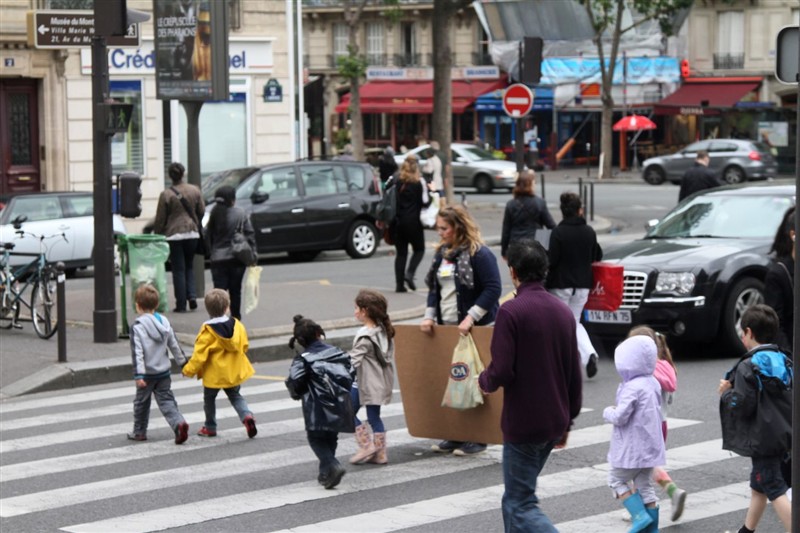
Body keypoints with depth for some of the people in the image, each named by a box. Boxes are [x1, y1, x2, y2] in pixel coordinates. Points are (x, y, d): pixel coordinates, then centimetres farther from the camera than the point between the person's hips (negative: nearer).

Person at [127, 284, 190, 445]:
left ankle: (139, 431, 25)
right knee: (166, 401, 6)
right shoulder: (164, 321, 3)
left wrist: (139, 375, -22)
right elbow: (174, 345, 8)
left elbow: (137, 352, -20)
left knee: (141, 401, 13)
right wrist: (183, 363, 17)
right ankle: (179, 423, -17)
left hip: (147, 373, -4)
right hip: (164, 371, 4)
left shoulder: (138, 326, -15)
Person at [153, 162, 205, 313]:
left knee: (178, 270, 1)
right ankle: (192, 295, 1)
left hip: (174, 234, -3)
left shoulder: (166, 195, -9)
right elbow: (202, 212, 9)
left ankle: (181, 304, 0)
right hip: (192, 233, 3)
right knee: (189, 266, 18)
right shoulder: (195, 191, 1)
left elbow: (160, 219, -6)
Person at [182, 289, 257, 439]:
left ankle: (210, 427, 26)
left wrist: (189, 370, -6)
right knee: (235, 396, 19)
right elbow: (244, 346, 5)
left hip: (214, 374, -4)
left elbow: (200, 353, -18)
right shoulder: (236, 325, -6)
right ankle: (246, 416, -7)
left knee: (209, 398, 17)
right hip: (234, 372, 4)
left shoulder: (208, 331, -19)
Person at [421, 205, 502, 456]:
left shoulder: (480, 254, -12)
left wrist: (471, 318, -22)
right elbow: (434, 288, 18)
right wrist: (429, 316, 5)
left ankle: (478, 437, 5)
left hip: (475, 330, -8)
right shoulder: (442, 253, 13)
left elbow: (493, 289, -17)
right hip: (447, 328, 8)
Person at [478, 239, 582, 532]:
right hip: (555, 422, 7)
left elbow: (502, 371, -21)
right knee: (516, 497, 20)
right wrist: (568, 420, 19)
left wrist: (484, 381, 2)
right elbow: (575, 374, 10)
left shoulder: (511, 311, -16)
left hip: (522, 424, -7)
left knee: (520, 505, -2)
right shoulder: (563, 311, 6)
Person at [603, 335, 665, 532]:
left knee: (617, 480, 9)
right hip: (650, 446, 8)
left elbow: (619, 417, -26)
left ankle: (640, 515, -4)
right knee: (645, 485, 16)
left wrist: (608, 412, -3)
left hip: (632, 449, -8)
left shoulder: (633, 388, -22)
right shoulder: (653, 383, 6)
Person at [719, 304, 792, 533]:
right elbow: (791, 397, 15)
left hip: (762, 438, -9)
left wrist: (726, 393, -2)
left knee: (775, 492, -8)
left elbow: (742, 406, -21)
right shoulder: (783, 362, 8)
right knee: (758, 487, 22)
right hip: (782, 434, 9)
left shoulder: (748, 367, -16)